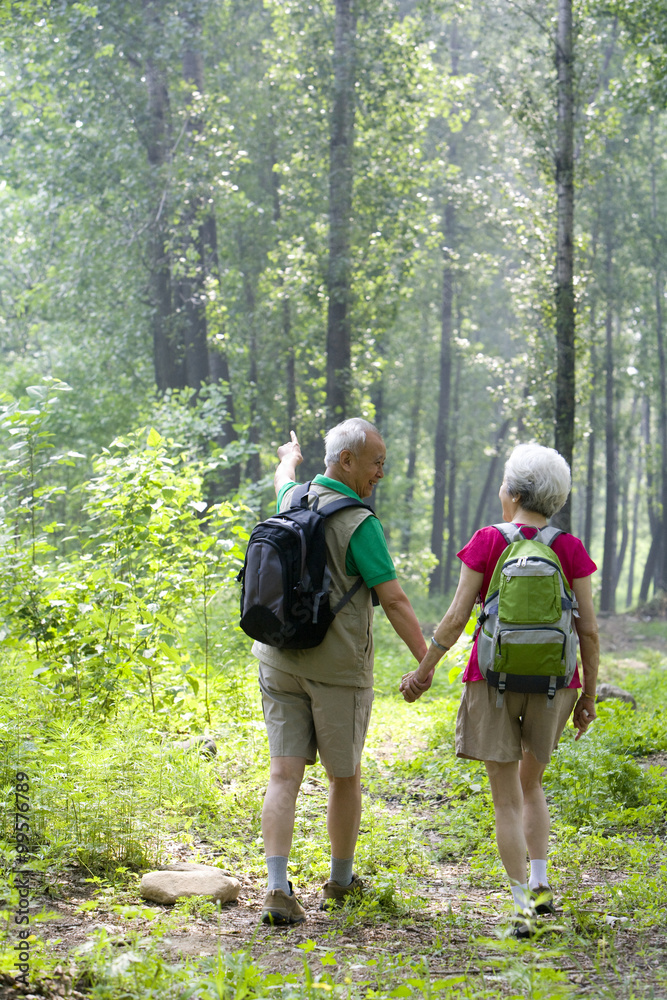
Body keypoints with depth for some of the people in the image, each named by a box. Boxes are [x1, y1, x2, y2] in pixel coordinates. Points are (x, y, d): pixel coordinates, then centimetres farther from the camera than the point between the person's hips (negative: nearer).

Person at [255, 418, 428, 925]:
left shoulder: (294, 502, 5)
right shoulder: (359, 524, -16)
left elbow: (284, 479, 32)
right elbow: (394, 602, -17)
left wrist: (290, 458, 56)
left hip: (279, 660, 5)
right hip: (338, 669, -5)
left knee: (284, 777, -1)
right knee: (345, 777, 14)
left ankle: (278, 888, -14)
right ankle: (341, 881, 29)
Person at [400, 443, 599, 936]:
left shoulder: (488, 542, -5)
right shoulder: (570, 549, -1)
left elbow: (456, 618, -6)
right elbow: (589, 628, -2)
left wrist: (424, 670, 6)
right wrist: (589, 694, 8)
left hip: (494, 678, -2)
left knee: (507, 798, 4)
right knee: (531, 783, 23)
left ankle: (522, 906, -1)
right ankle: (540, 882, 13)